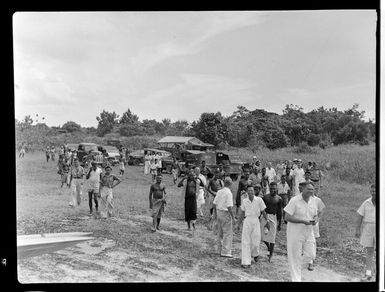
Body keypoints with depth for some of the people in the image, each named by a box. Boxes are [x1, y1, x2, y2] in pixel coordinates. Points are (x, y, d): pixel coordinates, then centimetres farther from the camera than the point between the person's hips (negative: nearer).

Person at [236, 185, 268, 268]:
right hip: (247, 221, 1)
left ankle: (255, 254, 37)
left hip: (256, 221, -1)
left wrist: (267, 221, 2)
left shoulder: (259, 200, -4)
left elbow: (263, 212, 4)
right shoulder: (244, 201, 2)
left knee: (255, 241, 3)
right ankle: (246, 262, 3)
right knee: (246, 242, -2)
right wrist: (238, 224, 13)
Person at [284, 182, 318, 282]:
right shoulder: (294, 200, -13)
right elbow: (287, 217, -16)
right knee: (295, 258, 3)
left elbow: (315, 216, 17)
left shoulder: (313, 201, 6)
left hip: (309, 232, 5)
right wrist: (303, 221, -22)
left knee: (311, 255, 0)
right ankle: (296, 279, 18)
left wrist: (315, 220, -7)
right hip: (295, 232, -5)